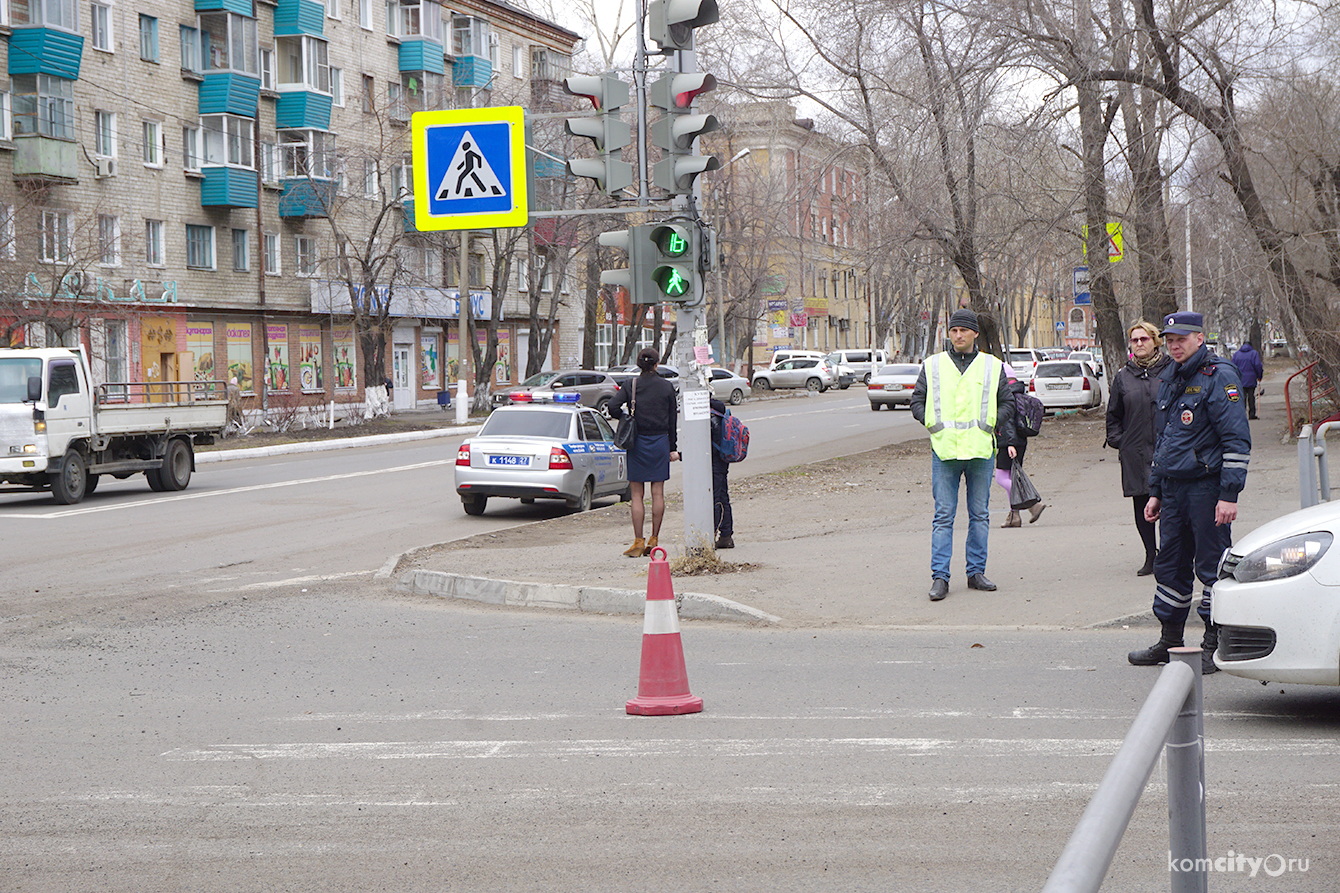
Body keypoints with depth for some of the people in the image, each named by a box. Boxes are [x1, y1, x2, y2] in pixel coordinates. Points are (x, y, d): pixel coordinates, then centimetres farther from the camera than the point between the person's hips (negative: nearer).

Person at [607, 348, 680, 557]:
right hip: (660, 442, 1)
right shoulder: (667, 387, 1)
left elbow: (613, 407, -16)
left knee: (637, 495, 2)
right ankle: (654, 540, 8)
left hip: (637, 443, -1)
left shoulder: (630, 385, -4)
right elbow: (672, 420, 5)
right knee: (658, 493, 6)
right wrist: (673, 448, 10)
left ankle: (638, 542, -1)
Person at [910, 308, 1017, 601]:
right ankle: (939, 577, -3)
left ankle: (976, 572, 16)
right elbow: (917, 401, 11)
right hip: (944, 451, -1)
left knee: (980, 515, 7)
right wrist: (932, 423, -3)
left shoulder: (993, 367, 9)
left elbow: (1006, 403, 13)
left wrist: (990, 422, -2)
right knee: (943, 516, -4)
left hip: (981, 451, 1)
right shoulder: (932, 366, 8)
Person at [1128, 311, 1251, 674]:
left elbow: (1237, 440, -14)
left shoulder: (1218, 376, -10)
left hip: (1206, 487, -8)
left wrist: (1229, 495, -18)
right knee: (1170, 564, 12)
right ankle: (1170, 641, 21)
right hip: (1173, 488, 8)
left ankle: (1214, 646, 4)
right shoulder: (1169, 379, 15)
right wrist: (1155, 491, 20)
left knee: (1212, 566, -2)